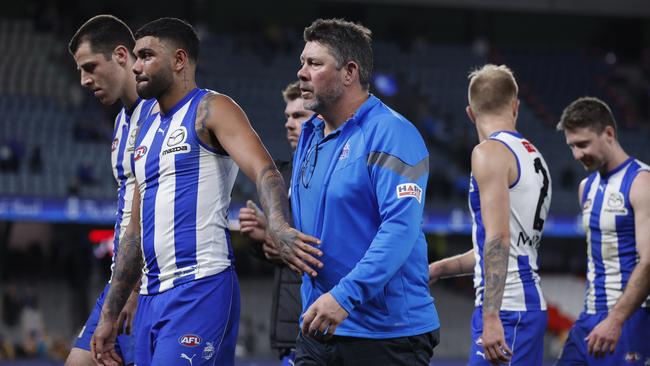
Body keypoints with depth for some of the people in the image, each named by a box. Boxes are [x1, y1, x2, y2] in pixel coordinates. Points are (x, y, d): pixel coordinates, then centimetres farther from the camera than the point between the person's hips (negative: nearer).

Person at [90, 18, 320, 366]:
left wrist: (278, 227, -40)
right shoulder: (147, 131, 21)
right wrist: (109, 315, 22)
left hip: (200, 288, -8)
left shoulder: (211, 110, -3)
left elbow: (264, 170, -19)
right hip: (152, 296, 8)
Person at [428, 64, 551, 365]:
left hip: (505, 307, -9)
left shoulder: (489, 152, -9)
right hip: (532, 304, 9)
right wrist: (438, 270, 31)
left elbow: (498, 238, -19)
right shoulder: (534, 157, 18)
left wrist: (491, 317, -23)